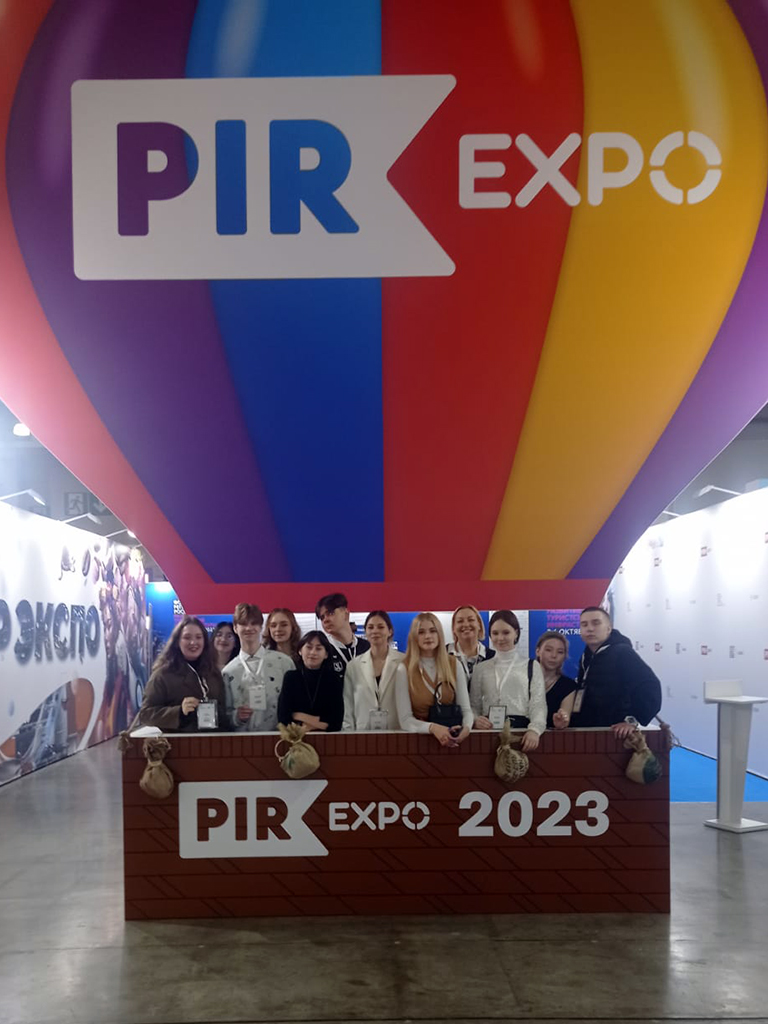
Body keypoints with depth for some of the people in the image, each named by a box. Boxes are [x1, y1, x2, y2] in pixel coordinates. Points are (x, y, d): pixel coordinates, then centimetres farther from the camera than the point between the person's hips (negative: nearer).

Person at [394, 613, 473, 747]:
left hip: (452, 739, 1)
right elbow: (405, 720, -6)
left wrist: (466, 728, -15)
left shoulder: (455, 665, 6)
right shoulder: (404, 669, -2)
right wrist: (433, 728, -23)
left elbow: (465, 709, 6)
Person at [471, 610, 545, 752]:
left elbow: (538, 704, 0)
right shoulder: (481, 669, 14)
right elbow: (474, 705, 14)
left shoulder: (532, 666, 9)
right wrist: (475, 720, -9)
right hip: (489, 731, 2)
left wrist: (534, 729, -19)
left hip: (521, 729, -1)